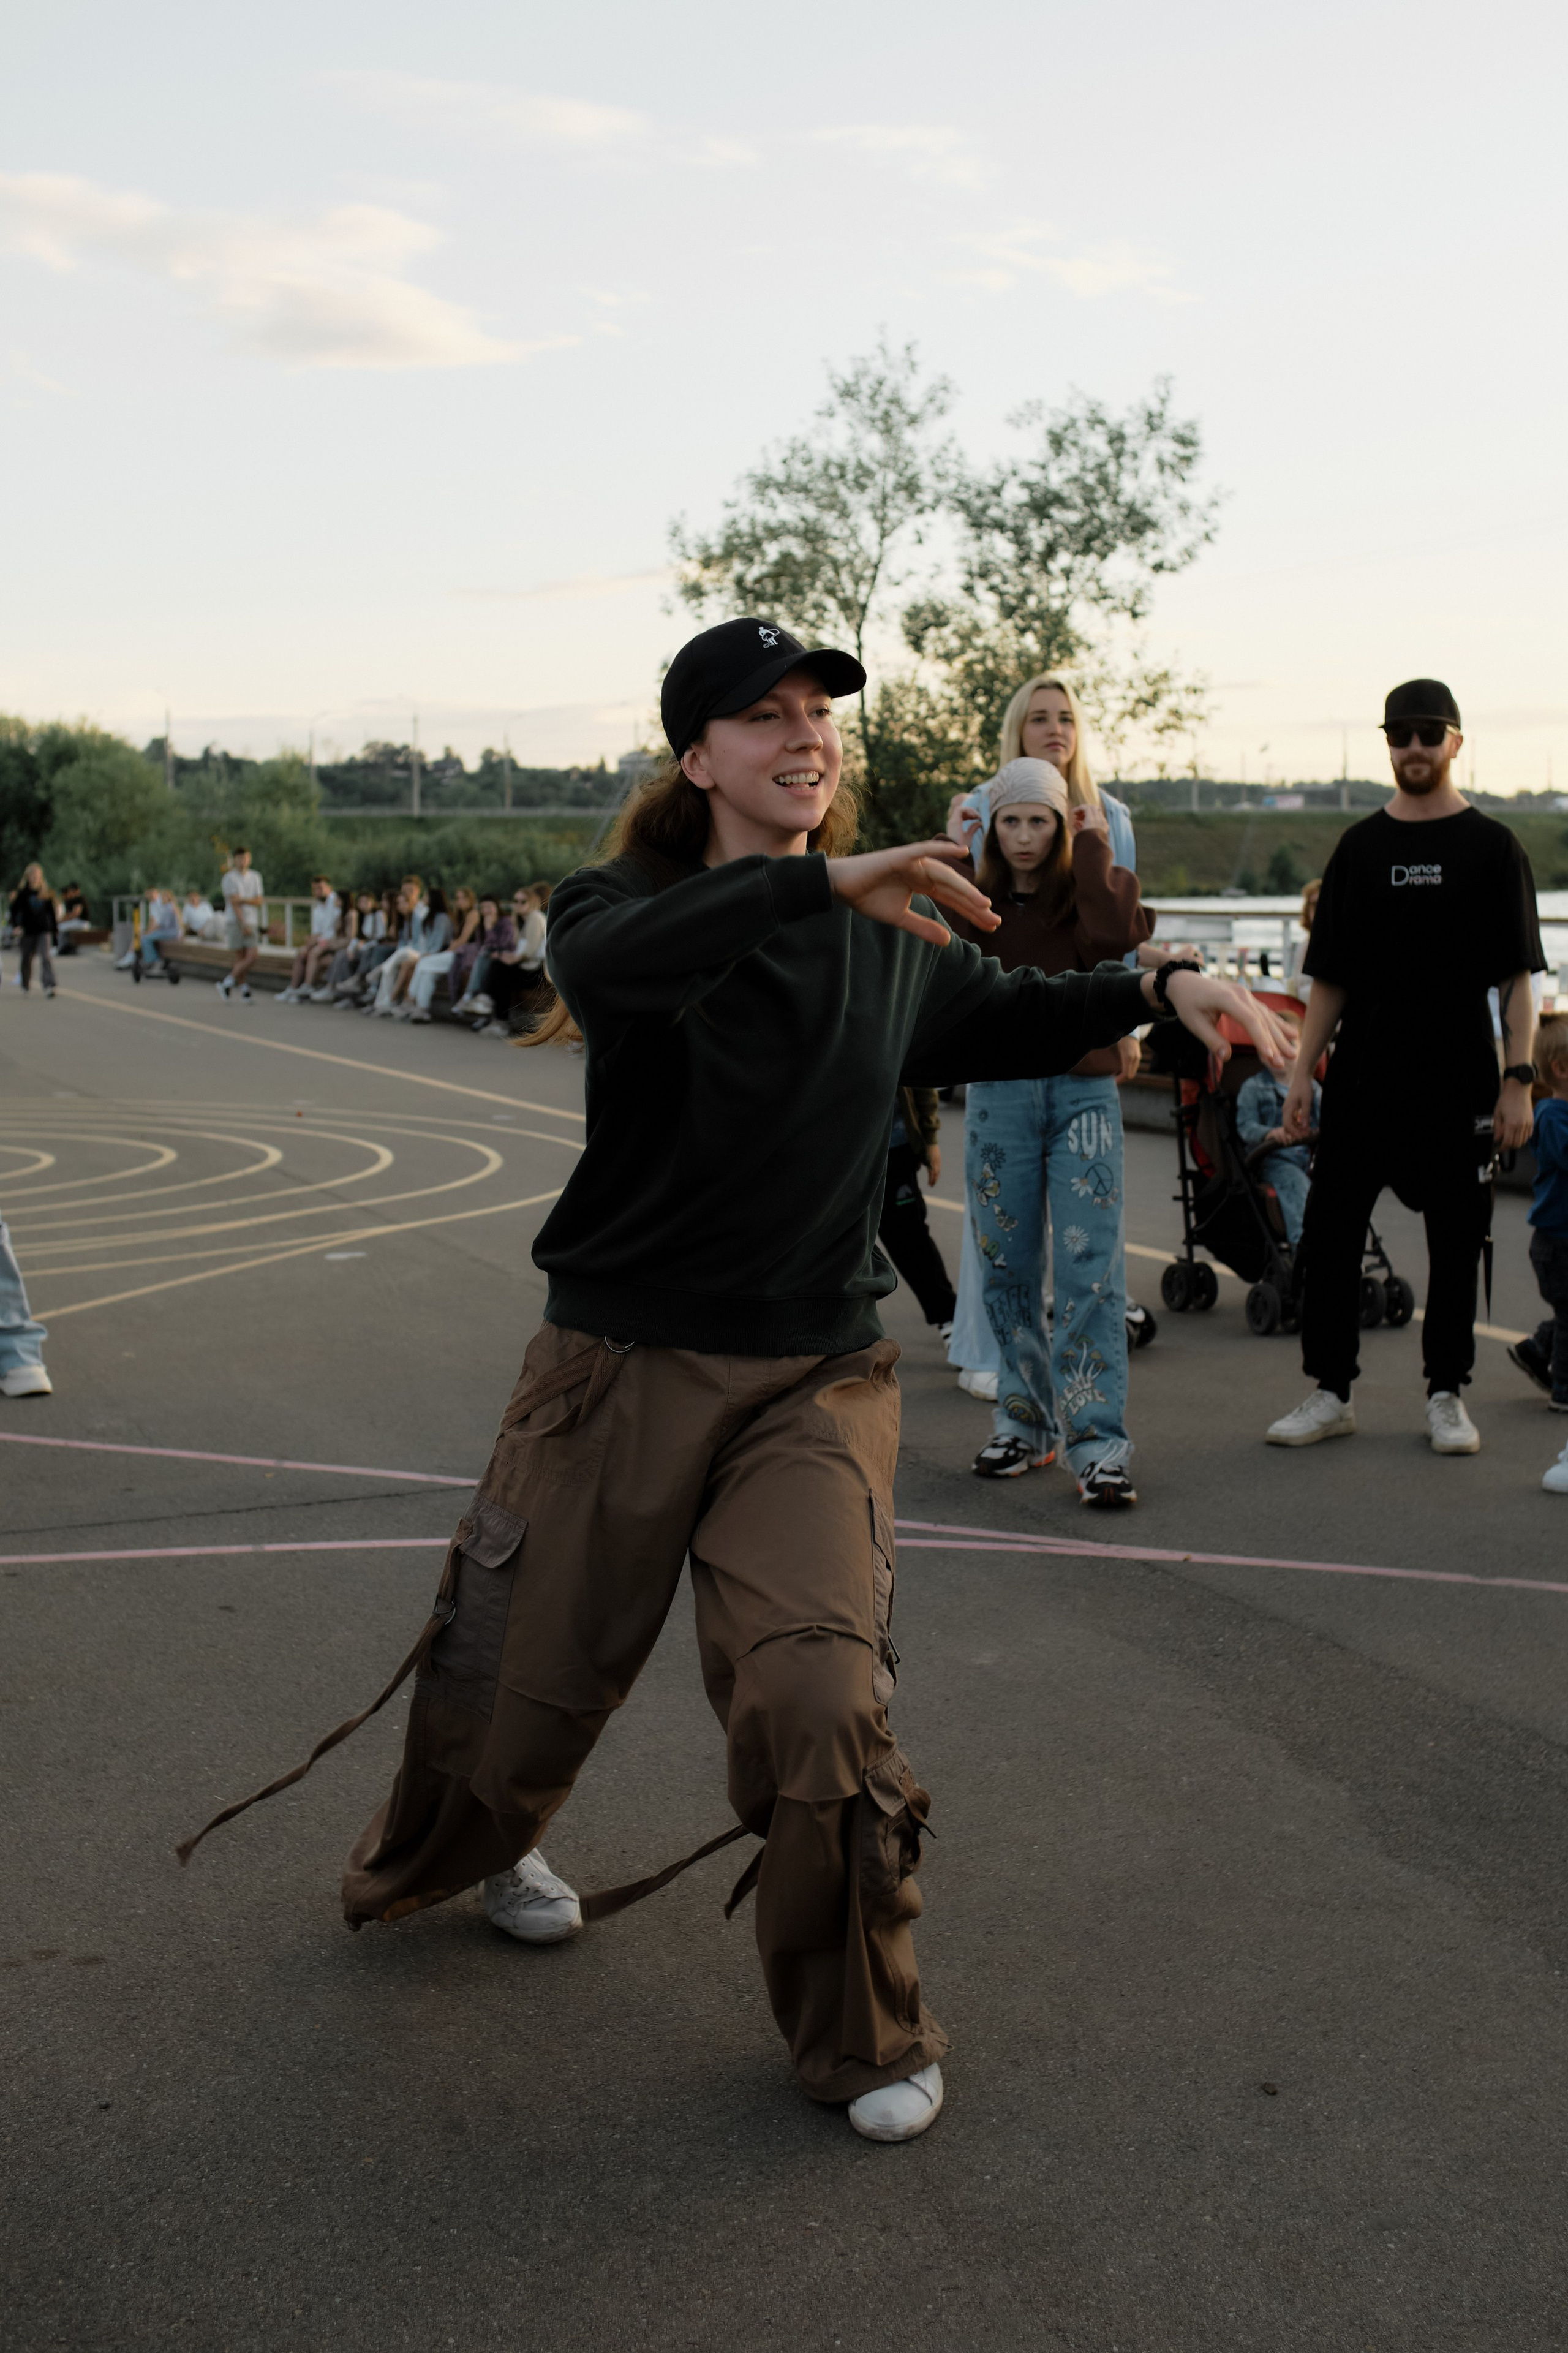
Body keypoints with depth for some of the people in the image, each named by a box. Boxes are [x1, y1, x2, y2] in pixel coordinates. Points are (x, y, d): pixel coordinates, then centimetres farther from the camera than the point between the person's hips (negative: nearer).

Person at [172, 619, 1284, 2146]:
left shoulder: (889, 940, 4)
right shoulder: (636, 907, -7)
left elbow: (1006, 1020, 23)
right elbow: (602, 960, -33)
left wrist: (1163, 990, 8)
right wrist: (822, 880, -43)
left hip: (814, 1380, 1)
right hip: (619, 1370, -1)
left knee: (820, 1702, -14)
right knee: (510, 1680, 11)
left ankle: (863, 2040, 12)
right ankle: (447, 1856, 49)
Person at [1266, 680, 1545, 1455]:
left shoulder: (1492, 847, 2)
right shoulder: (1359, 847, 9)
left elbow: (1517, 978, -1)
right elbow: (1328, 978, 9)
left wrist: (1518, 1079, -9)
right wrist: (1302, 1073, 2)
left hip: (1457, 1078, -2)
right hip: (1362, 1075, 2)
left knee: (1455, 1239, 4)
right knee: (1328, 1231, 0)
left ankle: (1446, 1396, 17)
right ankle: (1330, 1393, 10)